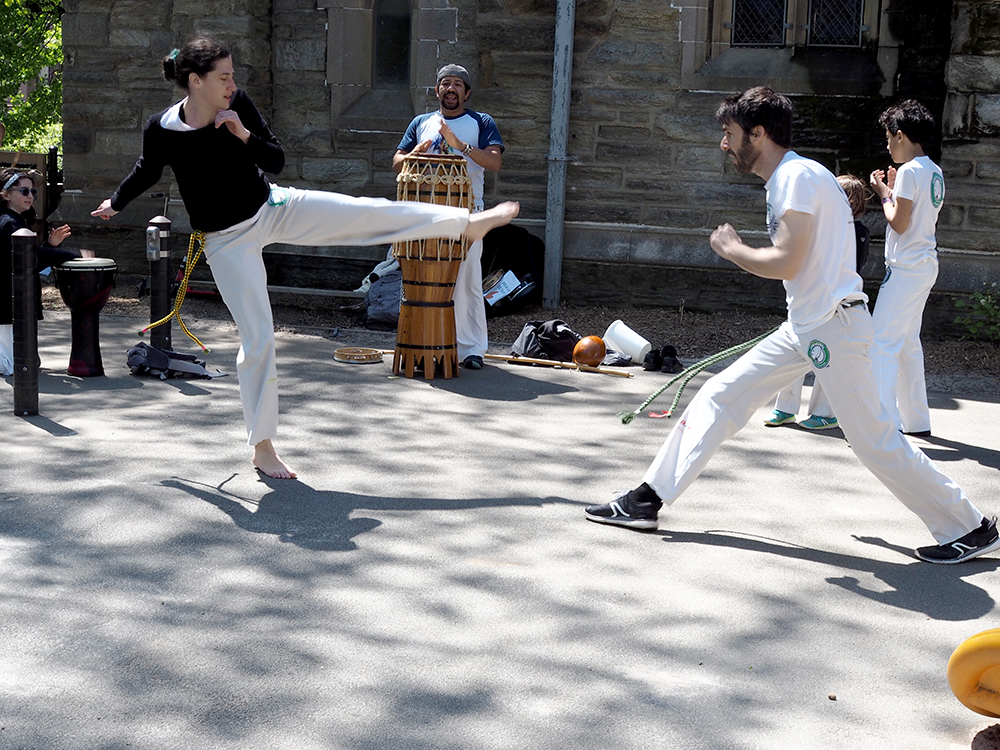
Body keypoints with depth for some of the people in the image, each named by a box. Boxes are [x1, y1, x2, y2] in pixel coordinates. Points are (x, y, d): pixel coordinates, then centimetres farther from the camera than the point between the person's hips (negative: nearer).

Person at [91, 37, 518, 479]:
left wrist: (244, 135, -24)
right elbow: (146, 172, 5)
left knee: (369, 214, -6)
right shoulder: (161, 130, -17)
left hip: (273, 209, 3)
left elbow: (277, 161, -6)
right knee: (257, 339, -1)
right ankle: (262, 447, 11)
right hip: (228, 240, -3)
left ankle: (468, 223, 7)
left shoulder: (238, 105, -11)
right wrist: (115, 204, 22)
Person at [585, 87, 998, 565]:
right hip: (803, 328, 10)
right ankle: (648, 500, 14)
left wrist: (730, 249, -8)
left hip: (834, 328, -10)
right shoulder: (785, 179, 15)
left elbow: (785, 262, -24)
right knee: (718, 396, 8)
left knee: (874, 441, -6)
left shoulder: (799, 175, -15)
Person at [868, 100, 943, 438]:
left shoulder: (909, 171, -14)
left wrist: (884, 194, -2)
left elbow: (899, 223, -16)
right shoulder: (935, 172, 14)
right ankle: (916, 420, 21)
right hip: (926, 265, 10)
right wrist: (893, 191, 19)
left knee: (883, 342, -10)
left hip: (906, 267, -10)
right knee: (908, 342, 17)